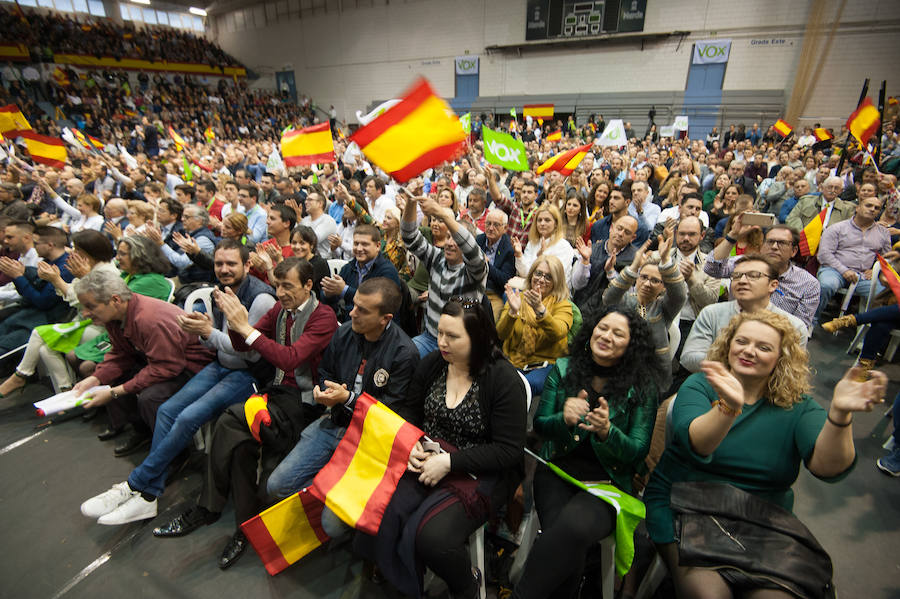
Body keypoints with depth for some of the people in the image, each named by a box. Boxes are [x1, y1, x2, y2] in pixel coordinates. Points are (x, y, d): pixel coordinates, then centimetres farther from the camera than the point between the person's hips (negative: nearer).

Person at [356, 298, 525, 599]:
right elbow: (409, 410, 15)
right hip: (427, 458, 5)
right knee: (382, 511, -20)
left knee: (431, 537, -25)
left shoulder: (504, 379, -15)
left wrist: (448, 462, -19)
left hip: (480, 473, -4)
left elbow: (509, 450, -15)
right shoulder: (431, 364, 1)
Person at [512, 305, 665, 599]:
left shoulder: (642, 387, -1)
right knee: (559, 529, -28)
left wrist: (606, 431, -23)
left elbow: (638, 452, -2)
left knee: (574, 527, -30)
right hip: (557, 469, 2)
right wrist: (564, 419, -18)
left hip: (609, 481, -1)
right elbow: (539, 425, 5)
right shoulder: (564, 368, 4)